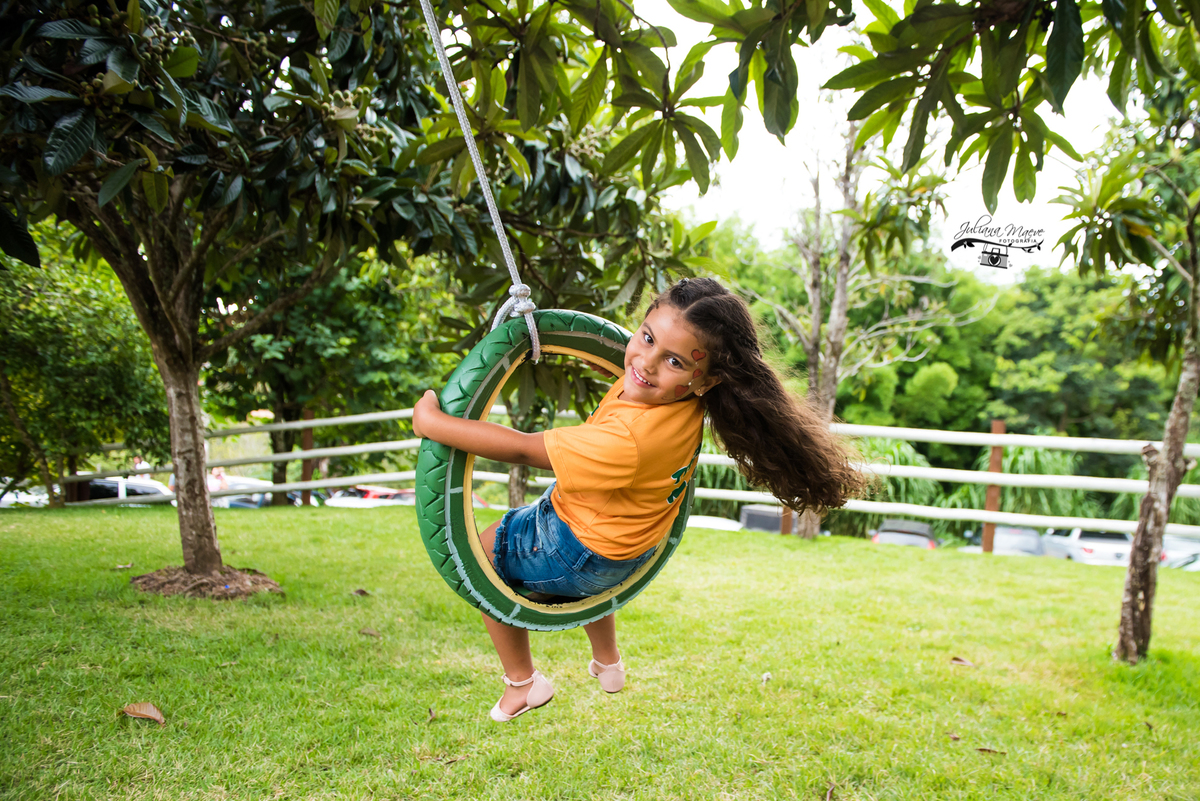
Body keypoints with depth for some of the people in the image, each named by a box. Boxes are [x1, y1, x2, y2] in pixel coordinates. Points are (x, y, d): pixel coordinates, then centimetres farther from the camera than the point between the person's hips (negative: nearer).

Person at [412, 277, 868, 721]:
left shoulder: (629, 440, -44)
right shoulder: (680, 398, -20)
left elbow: (522, 449, -36)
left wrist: (431, 422, -28)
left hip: (582, 556, -8)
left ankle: (522, 684, 26)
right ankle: (608, 663, 56)